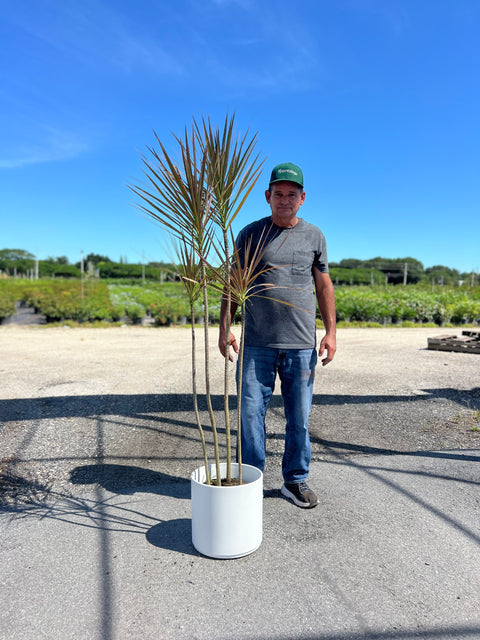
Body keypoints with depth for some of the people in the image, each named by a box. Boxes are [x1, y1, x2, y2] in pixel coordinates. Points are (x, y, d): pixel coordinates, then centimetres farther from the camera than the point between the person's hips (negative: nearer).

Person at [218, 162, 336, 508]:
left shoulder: (314, 235, 10)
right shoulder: (250, 234, 6)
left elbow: (324, 286, 12)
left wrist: (331, 331, 5)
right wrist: (224, 328, -1)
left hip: (302, 345, 1)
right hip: (257, 344, -1)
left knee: (299, 417, 9)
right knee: (251, 412, 3)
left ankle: (295, 480, 26)